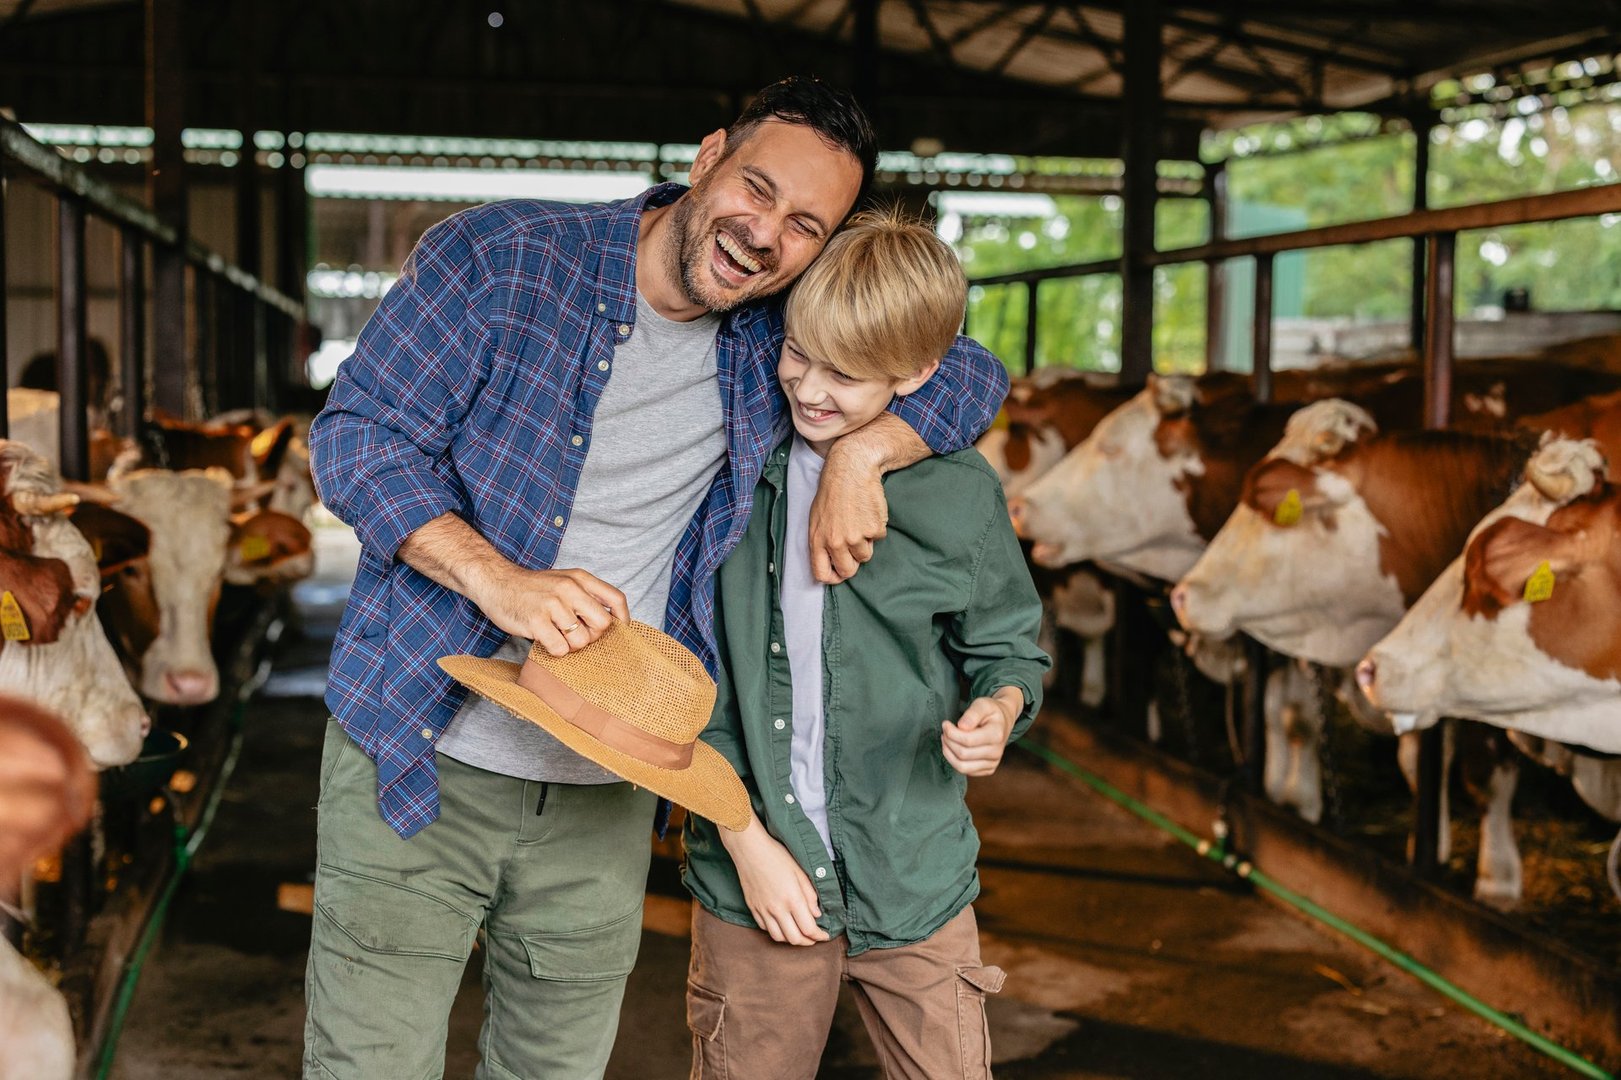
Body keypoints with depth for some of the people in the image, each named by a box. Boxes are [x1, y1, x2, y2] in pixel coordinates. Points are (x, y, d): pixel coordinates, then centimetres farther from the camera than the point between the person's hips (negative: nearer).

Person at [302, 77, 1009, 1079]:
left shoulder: (775, 346, 4)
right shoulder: (501, 256, -8)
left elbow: (971, 372, 10)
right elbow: (358, 436, -10)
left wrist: (862, 451, -10)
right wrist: (502, 581, -24)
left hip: (607, 796, 4)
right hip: (420, 759, -3)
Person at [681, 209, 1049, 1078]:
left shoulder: (960, 493, -5)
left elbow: (1009, 650, 8)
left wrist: (999, 711, -15)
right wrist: (744, 838, -6)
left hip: (914, 885, 0)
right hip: (754, 879, 0)